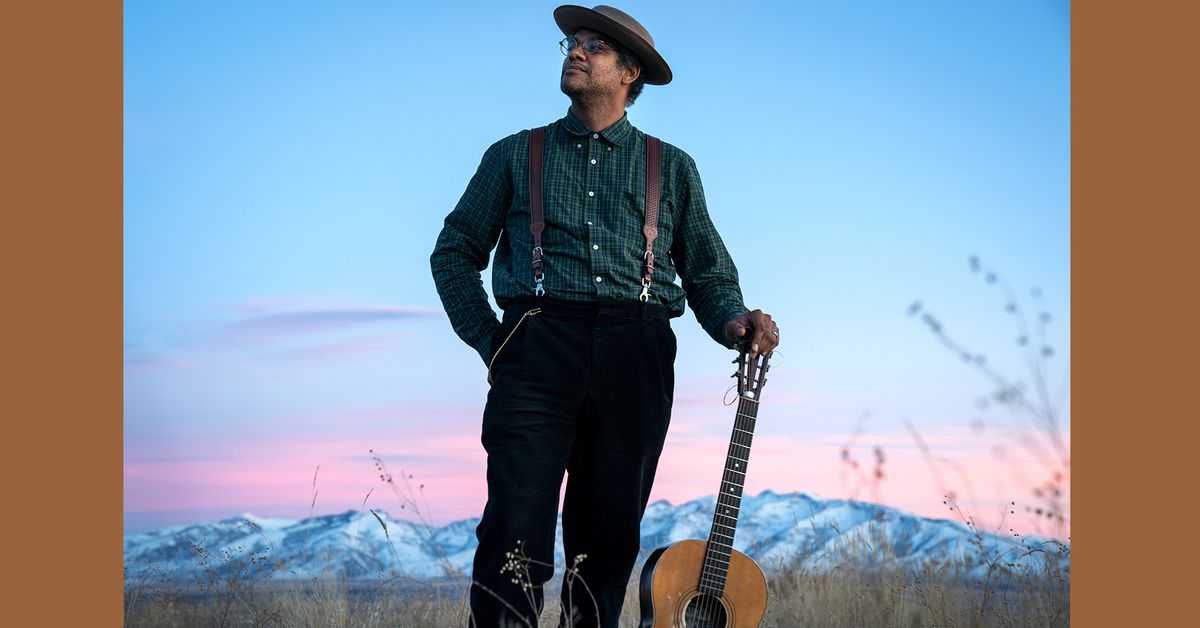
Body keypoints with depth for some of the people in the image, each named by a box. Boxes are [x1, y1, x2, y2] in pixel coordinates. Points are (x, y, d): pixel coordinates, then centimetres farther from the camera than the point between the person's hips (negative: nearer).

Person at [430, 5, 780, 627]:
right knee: (516, 535, -14)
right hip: (538, 348, -1)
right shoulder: (515, 156, 17)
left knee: (607, 540, 3)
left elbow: (709, 275, 18)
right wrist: (489, 340, 5)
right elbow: (454, 251, 18)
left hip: (636, 359, 1)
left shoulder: (672, 168, 19)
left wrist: (735, 322, -3)